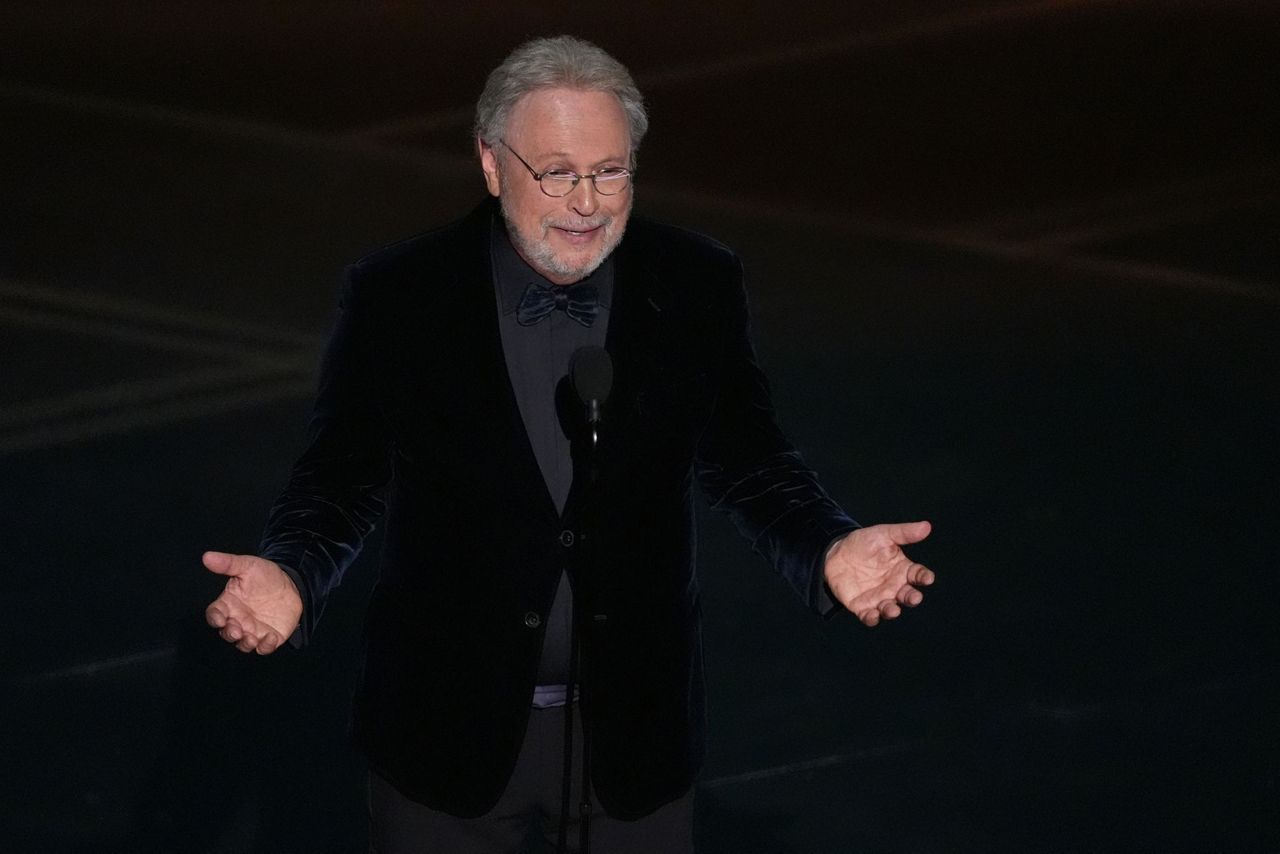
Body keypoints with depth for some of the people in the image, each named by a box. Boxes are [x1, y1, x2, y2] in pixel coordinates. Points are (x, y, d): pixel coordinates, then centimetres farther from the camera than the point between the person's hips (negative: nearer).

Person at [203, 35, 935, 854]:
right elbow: (346, 473, -6)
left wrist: (829, 552, -20)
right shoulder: (397, 295, -11)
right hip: (449, 725, -1)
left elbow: (744, 456, -1)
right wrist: (290, 577, -26)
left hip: (635, 725, 2)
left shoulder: (697, 286, -7)